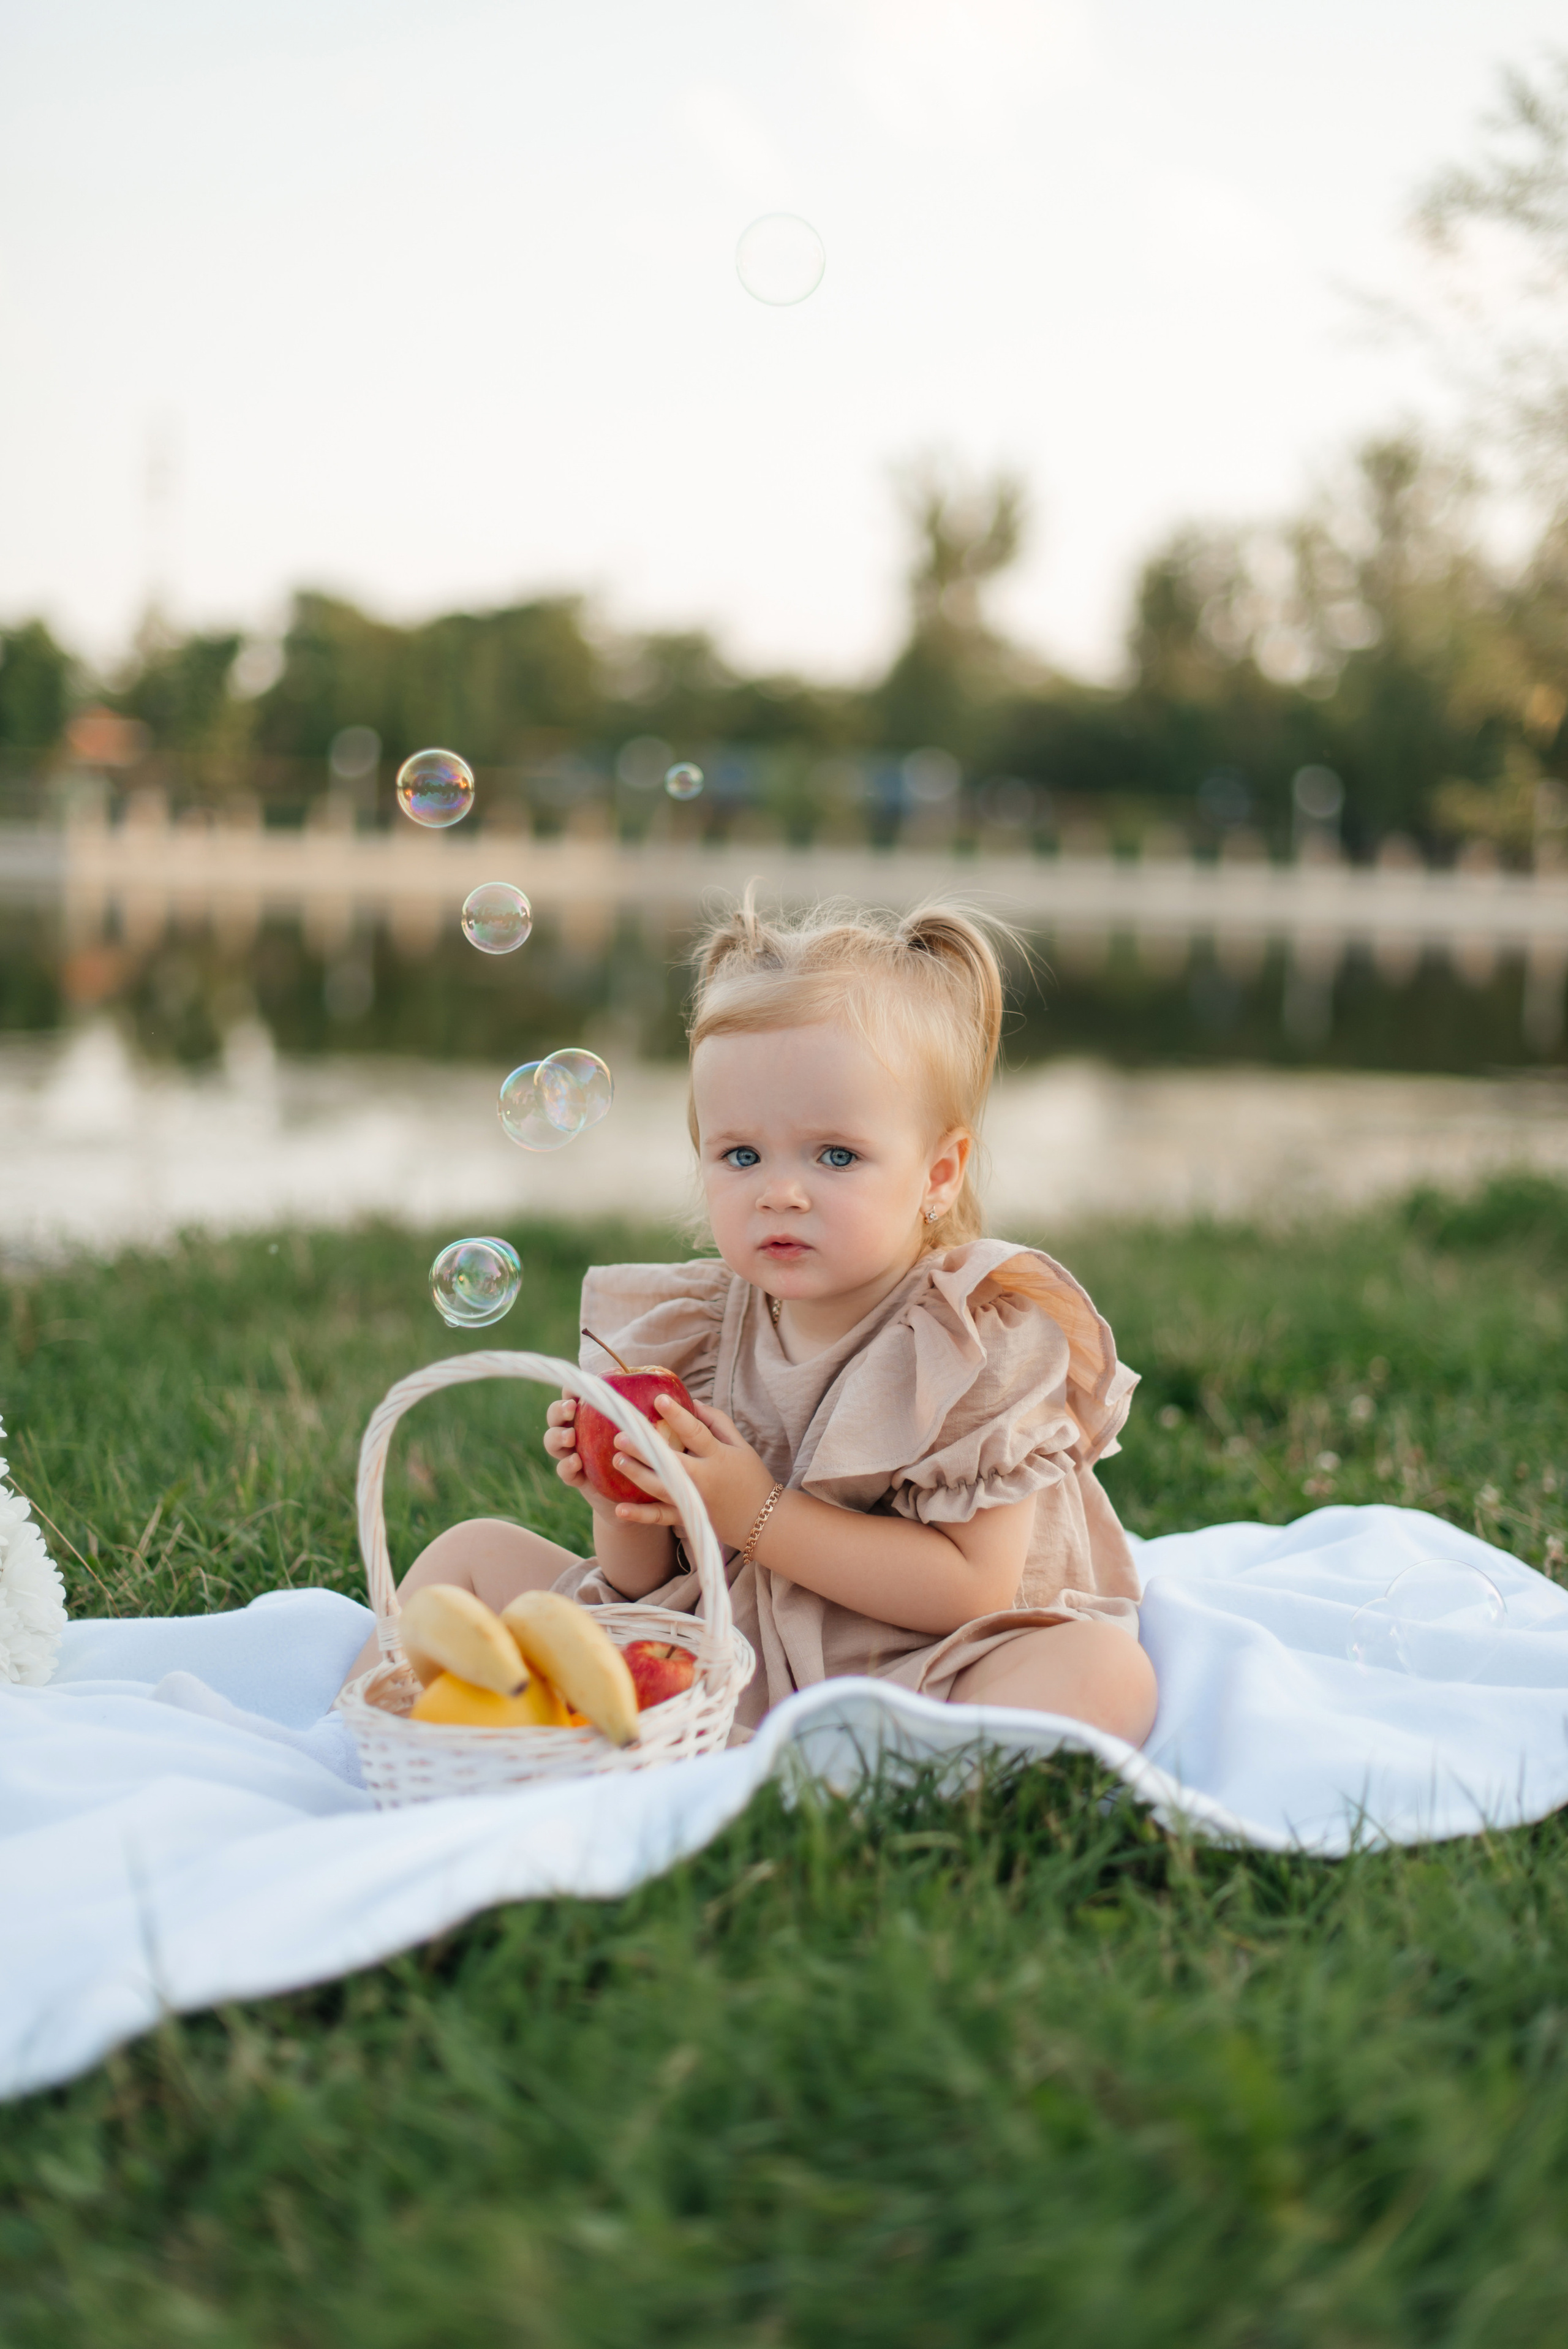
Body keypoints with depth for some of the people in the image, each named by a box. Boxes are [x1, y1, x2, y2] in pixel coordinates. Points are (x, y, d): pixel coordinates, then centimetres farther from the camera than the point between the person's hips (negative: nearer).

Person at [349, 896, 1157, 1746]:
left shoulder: (983, 1337, -13)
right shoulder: (695, 1327, 0)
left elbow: (974, 1588, -20)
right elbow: (646, 1585, 6)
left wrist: (757, 1515, -24)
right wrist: (625, 1511, -18)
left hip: (899, 1688, -5)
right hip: (707, 1663, 5)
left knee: (1106, 1667, -34)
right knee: (474, 1552, 6)